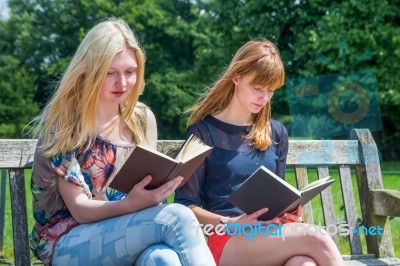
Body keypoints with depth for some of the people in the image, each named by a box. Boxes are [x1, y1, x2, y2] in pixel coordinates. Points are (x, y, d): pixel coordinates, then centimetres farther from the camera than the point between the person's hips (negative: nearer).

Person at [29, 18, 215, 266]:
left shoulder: (142, 118, 7)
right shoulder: (62, 122, -7)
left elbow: (147, 190, 8)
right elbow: (79, 209, -11)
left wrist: (159, 189, -17)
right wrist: (129, 204, -32)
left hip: (125, 232, 4)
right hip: (68, 243, -4)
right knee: (177, 217, -30)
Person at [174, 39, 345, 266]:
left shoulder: (276, 133, 18)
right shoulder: (204, 131, 3)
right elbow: (186, 205, -1)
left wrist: (289, 212, 1)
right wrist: (231, 223, -17)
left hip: (271, 235, 4)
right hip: (227, 240, -4)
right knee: (317, 241, -32)